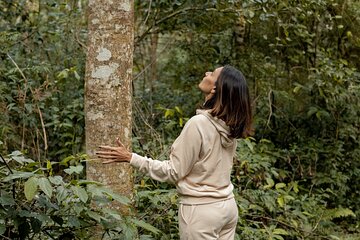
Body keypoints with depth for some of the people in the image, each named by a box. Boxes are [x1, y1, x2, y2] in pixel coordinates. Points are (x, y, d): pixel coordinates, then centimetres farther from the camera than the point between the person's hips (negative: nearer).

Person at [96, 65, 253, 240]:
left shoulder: (198, 123, -21)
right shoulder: (229, 125, 0)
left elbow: (173, 172, -16)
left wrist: (130, 158, -13)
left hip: (201, 210, -7)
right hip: (228, 205, 7)